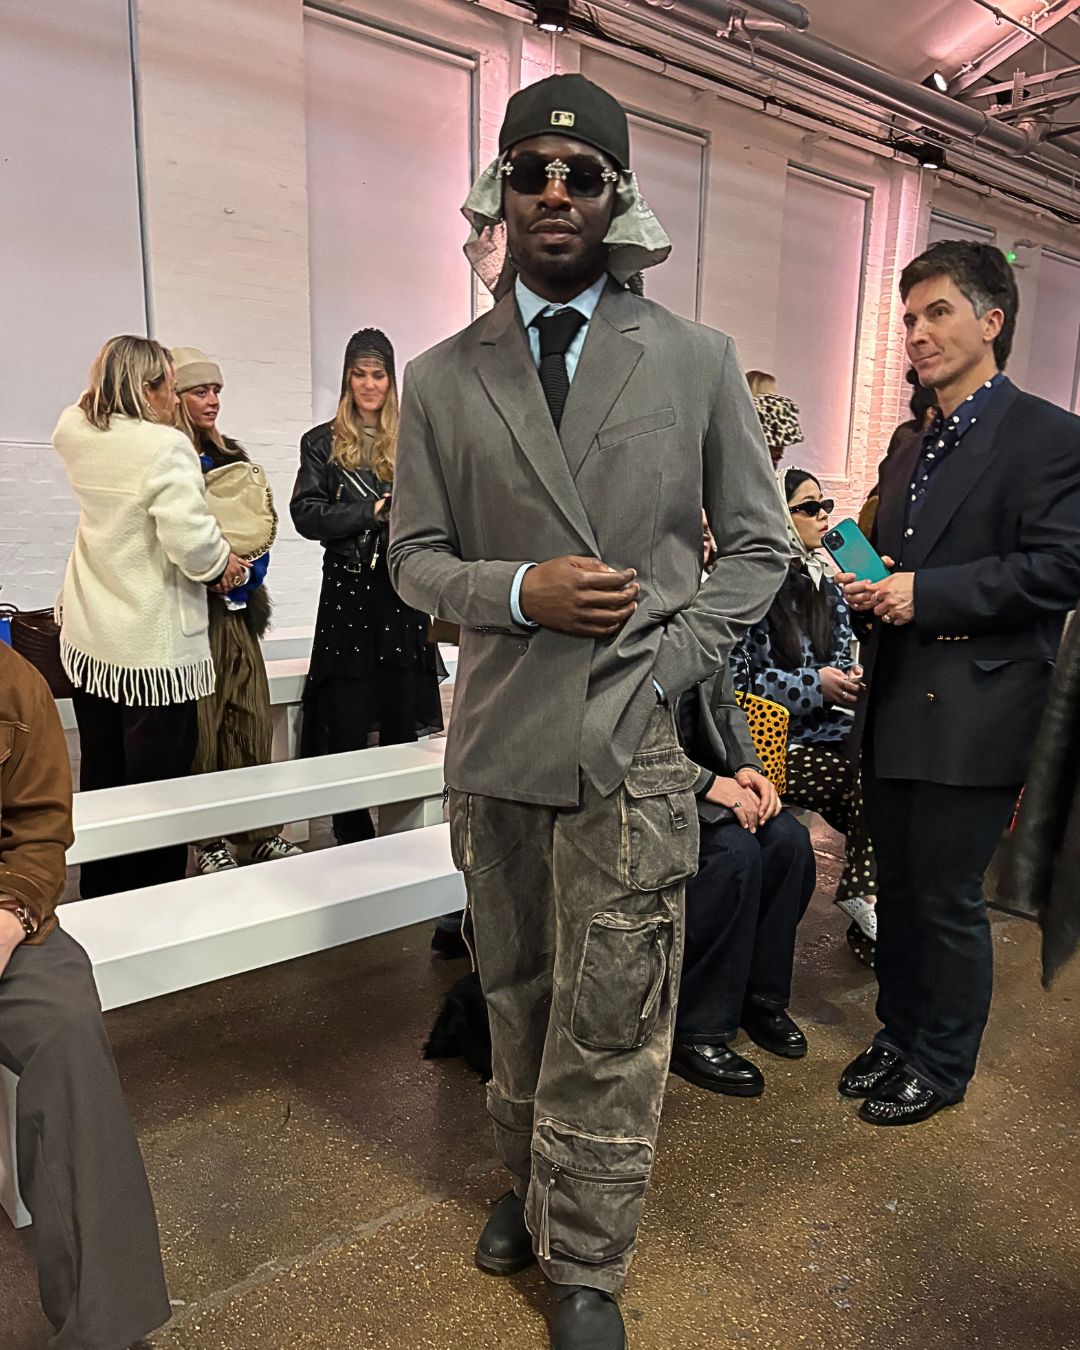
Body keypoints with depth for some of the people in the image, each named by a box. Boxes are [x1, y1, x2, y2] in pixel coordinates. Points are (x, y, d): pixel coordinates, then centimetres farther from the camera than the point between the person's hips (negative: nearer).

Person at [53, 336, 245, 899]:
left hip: (89, 641, 8)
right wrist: (224, 563, -7)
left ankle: (100, 900, 30)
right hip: (154, 648, -8)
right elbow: (190, 540, -25)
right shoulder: (166, 446, -18)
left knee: (100, 783, 17)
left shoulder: (76, 433, 4)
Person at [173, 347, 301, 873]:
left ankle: (259, 832, 12)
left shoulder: (232, 456, 17)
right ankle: (206, 841, 7)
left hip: (237, 608, 6)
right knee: (200, 726, -4)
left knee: (252, 720, 4)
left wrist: (250, 570, 2)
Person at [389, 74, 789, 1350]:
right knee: (515, 993, 19)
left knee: (611, 1024, 5)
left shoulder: (697, 361, 2)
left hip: (632, 750, -2)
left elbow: (756, 546, 6)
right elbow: (413, 555, 6)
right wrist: (520, 591, -14)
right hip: (494, 742, 2)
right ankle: (527, 1180, 43)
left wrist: (665, 671, -7)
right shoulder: (441, 379, 5)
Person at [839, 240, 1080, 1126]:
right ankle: (899, 1036, 34)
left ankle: (941, 1067, 24)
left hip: (973, 716, -7)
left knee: (948, 900, 4)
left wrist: (923, 594, -19)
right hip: (897, 713, 7)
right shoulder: (911, 453, 18)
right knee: (899, 888, 17)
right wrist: (869, 589, 3)